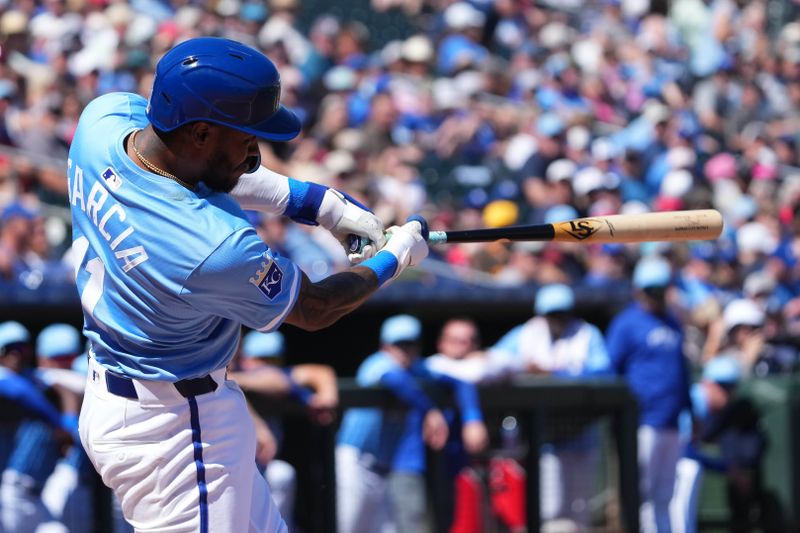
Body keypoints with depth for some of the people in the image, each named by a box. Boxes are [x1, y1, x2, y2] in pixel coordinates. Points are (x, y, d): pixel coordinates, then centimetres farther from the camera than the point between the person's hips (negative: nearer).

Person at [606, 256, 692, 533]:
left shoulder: (673, 322, 17)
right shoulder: (626, 323, -4)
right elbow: (609, 372, -5)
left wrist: (689, 411, 19)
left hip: (672, 424, 7)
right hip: (643, 424, -7)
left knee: (665, 494, 10)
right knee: (641, 491, -7)